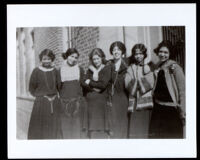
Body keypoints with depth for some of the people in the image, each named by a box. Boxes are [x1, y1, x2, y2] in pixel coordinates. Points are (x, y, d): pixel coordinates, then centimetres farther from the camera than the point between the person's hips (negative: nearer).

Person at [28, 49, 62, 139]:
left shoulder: (55, 71, 9)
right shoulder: (36, 71, -1)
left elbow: (59, 86, 16)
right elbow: (32, 88, 2)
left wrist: (54, 96, 3)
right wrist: (40, 96, -4)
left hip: (55, 102, 3)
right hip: (41, 102, -3)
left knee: (54, 128, 6)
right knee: (40, 128, -2)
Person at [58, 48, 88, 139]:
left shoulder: (80, 70, 8)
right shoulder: (61, 70, 6)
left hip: (78, 101, 0)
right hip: (64, 102, 0)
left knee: (78, 126, 0)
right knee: (66, 127, 1)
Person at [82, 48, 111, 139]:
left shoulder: (107, 69, 0)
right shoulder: (90, 69, 12)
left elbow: (103, 85, -10)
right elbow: (84, 84, 2)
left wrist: (90, 82, -1)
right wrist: (95, 88, -12)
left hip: (101, 98, -3)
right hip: (90, 99, 3)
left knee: (101, 123, -3)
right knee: (92, 123, 1)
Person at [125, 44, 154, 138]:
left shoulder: (148, 68, 13)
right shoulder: (130, 68, 13)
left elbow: (150, 84, -1)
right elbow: (128, 84, -2)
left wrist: (138, 80, -3)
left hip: (146, 101, 0)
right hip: (134, 101, 0)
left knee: (145, 127, -5)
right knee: (134, 126, -7)